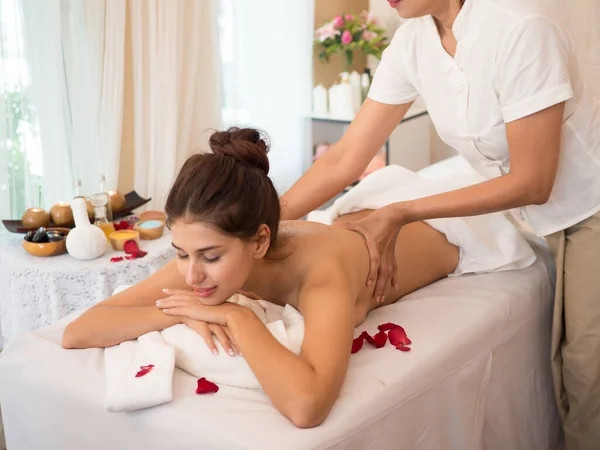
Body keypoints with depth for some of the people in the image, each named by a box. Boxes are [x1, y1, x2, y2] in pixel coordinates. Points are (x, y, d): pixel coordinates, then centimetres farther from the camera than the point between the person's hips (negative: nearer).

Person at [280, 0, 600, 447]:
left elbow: (532, 183, -23)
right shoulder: (412, 42, -8)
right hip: (546, 220, 5)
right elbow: (342, 161, -7)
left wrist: (402, 214, -23)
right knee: (564, 372, 9)